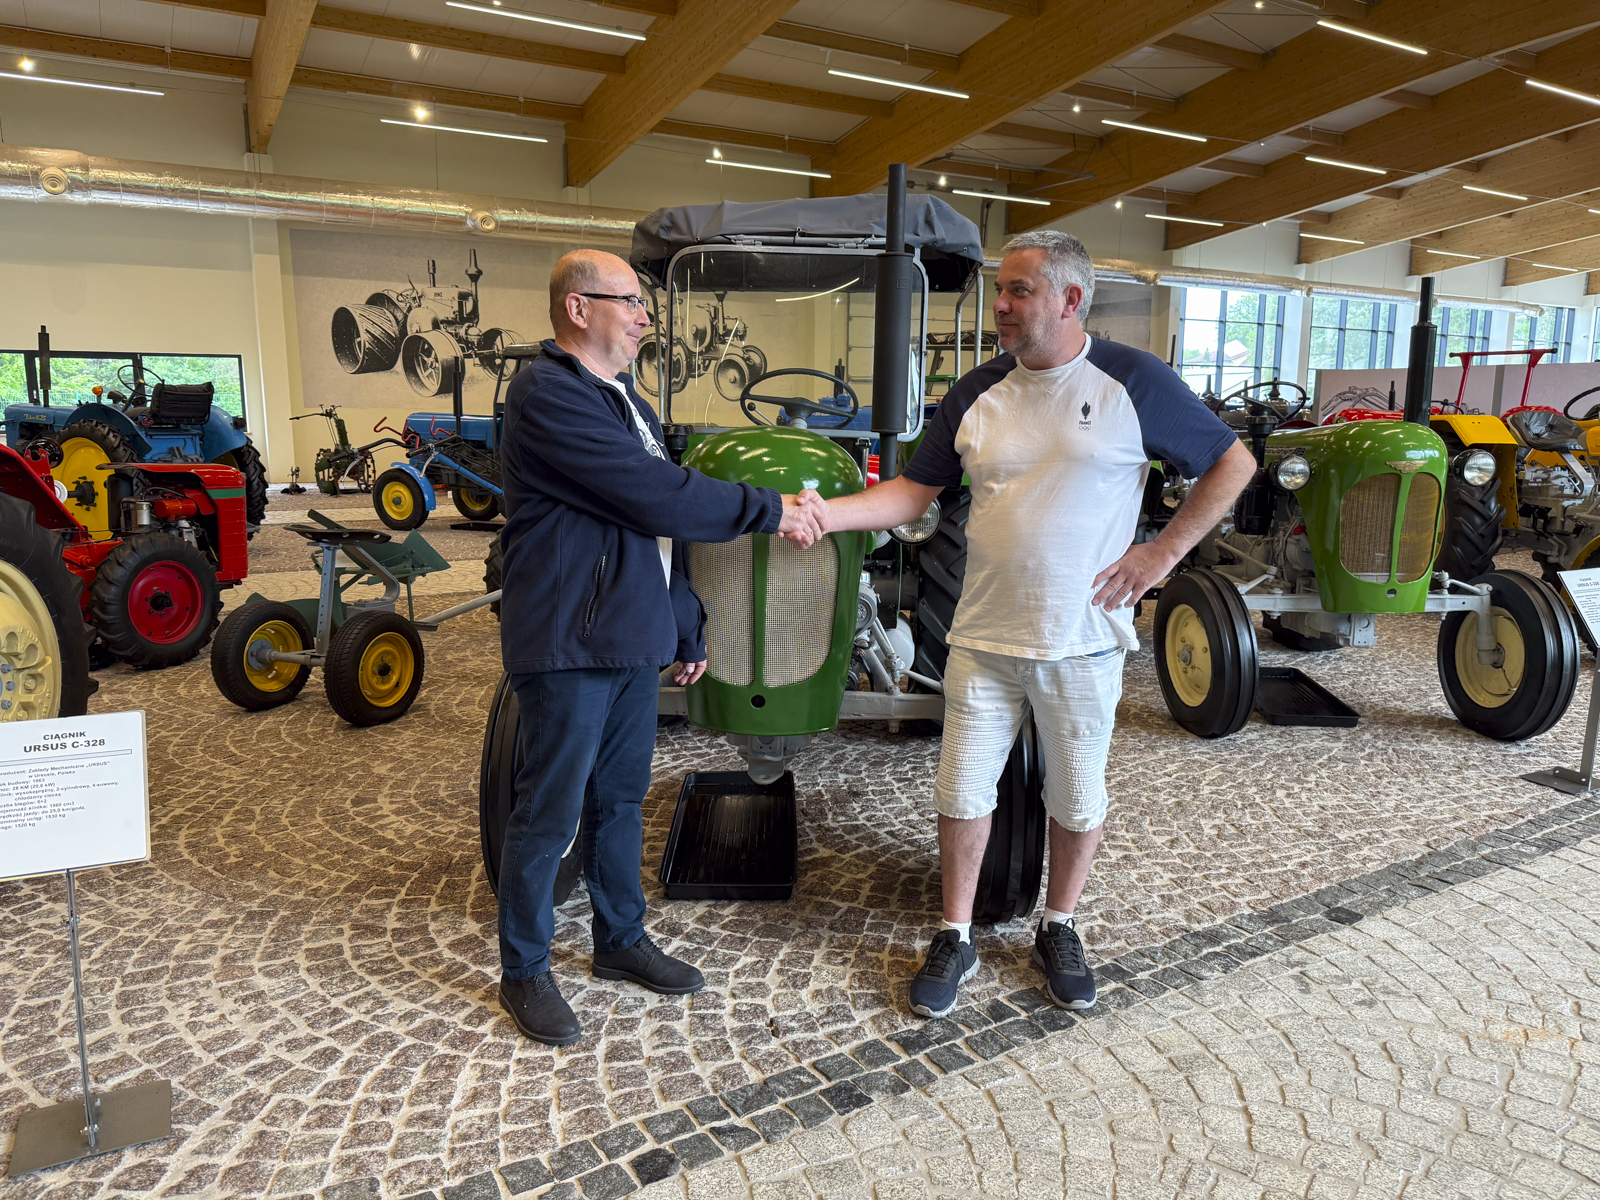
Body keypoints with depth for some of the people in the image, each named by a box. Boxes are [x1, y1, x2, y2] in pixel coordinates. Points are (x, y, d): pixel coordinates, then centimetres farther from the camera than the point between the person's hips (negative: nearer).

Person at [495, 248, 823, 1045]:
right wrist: (769, 511, -15)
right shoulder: (548, 395, -16)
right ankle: (523, 972, 21)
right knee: (549, 813, 4)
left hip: (635, 640, 9)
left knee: (619, 799, 18)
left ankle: (621, 940, 35)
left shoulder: (625, 401, 16)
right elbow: (657, 498, -23)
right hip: (567, 644, -9)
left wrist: (686, 626, 19)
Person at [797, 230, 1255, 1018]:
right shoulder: (976, 394, 4)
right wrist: (830, 513, -10)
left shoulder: (1133, 383, -5)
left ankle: (1059, 931, 34)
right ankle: (955, 939, 25)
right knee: (963, 791, 6)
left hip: (1082, 640, -2)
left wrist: (1165, 551, -5)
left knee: (1077, 797, 12)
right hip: (984, 636, 2)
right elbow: (915, 491, 5)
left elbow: (1231, 463, 2)